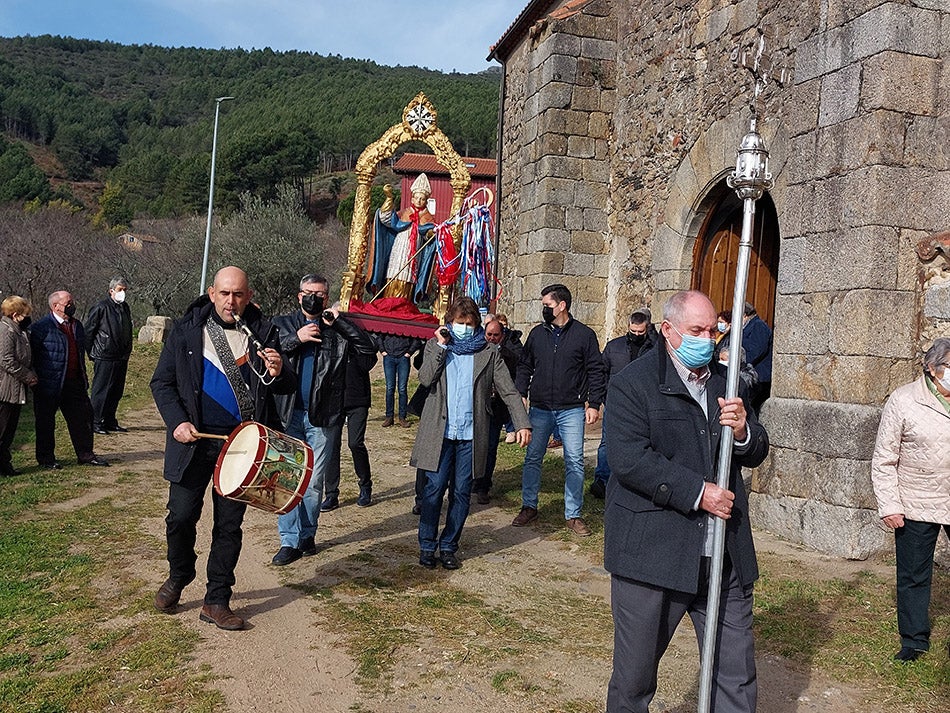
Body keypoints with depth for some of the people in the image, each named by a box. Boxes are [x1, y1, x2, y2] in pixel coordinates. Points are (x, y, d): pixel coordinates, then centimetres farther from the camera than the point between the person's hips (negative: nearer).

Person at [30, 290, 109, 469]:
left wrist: (83, 377, 18)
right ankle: (45, 459, 19)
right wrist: (35, 378, -12)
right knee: (46, 422, 7)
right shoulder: (42, 327, -12)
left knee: (83, 416, 8)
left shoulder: (77, 325, 11)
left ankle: (86, 455, 19)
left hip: (74, 382, 7)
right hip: (50, 385, -6)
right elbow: (31, 354, -11)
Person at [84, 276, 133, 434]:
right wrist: (92, 353, -5)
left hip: (121, 359, 7)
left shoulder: (125, 307, 13)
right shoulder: (101, 308, -9)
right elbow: (87, 331, -7)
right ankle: (95, 423, 5)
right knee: (100, 391, -2)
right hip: (104, 358, -7)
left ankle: (110, 422, 21)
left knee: (116, 392, 12)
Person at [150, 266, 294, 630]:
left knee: (229, 524, 7)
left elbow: (288, 387, 6)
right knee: (181, 516, 2)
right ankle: (177, 577, 32)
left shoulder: (263, 333, 3)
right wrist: (177, 421, -11)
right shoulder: (187, 330, 0)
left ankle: (216, 601, 21)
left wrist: (278, 374, -17)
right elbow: (162, 382, 3)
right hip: (195, 440, 0)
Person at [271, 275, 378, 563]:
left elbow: (369, 349, -7)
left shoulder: (336, 329, 6)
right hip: (289, 415, 0)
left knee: (315, 481, 8)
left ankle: (307, 534, 23)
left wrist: (339, 321, -12)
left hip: (323, 416, 0)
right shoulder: (283, 324, 8)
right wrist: (296, 339, -16)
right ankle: (290, 541, 6)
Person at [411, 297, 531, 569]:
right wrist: (441, 346, -10)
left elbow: (508, 391, 3)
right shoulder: (436, 345, 8)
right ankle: (427, 545, 11)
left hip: (470, 434, 1)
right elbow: (425, 378, -9)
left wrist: (522, 424, -7)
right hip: (439, 432, -1)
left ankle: (449, 546, 19)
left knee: (461, 492, 6)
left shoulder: (489, 353, 7)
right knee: (434, 488, -3)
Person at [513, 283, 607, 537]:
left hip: (571, 410, -3)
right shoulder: (537, 333, 7)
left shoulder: (584, 334, -2)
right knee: (532, 458, 8)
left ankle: (573, 514, 10)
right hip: (540, 409, 3)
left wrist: (594, 404, -6)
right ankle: (529, 506, 22)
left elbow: (596, 371, 0)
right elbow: (525, 367, 12)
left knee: (574, 461, 0)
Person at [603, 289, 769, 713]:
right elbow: (629, 460, -17)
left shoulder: (725, 383, 14)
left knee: (737, 678, 10)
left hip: (726, 556, 5)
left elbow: (756, 455, 17)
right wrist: (698, 492, -19)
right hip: (651, 552, -5)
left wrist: (742, 432, -6)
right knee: (634, 677, 11)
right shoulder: (632, 384, -6)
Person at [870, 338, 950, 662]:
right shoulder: (903, 401, -8)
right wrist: (889, 505, -11)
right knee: (913, 576, 9)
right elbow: (884, 460, -6)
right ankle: (914, 640, 25)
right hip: (917, 506, -3)